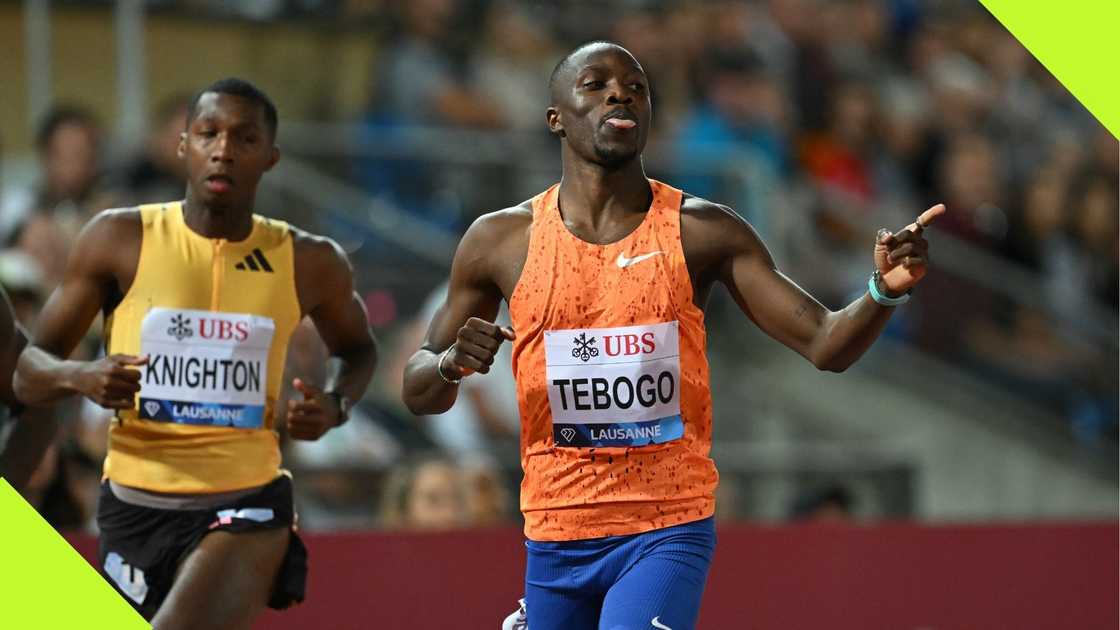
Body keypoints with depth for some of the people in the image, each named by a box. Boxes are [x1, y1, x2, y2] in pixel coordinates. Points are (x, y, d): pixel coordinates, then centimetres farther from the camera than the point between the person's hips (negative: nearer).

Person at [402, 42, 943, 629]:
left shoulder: (701, 231, -2)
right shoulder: (502, 240, 1)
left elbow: (825, 345, -5)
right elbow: (417, 394, 9)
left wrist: (884, 292, -25)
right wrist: (451, 364, -14)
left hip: (669, 531, -2)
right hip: (556, 538, 2)